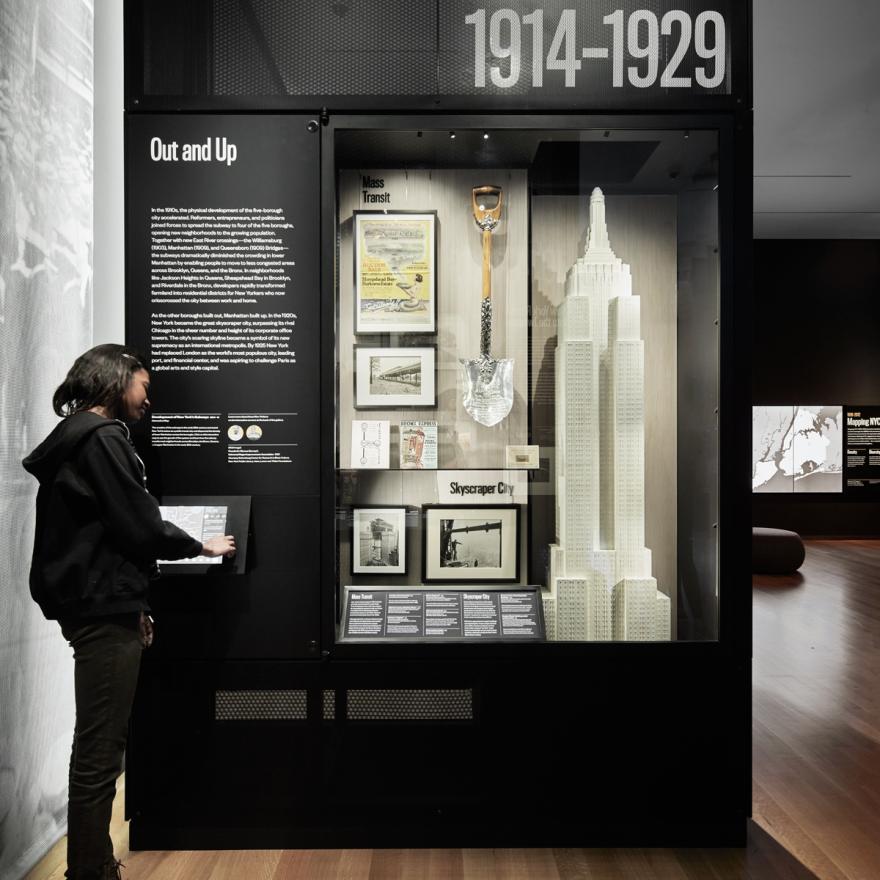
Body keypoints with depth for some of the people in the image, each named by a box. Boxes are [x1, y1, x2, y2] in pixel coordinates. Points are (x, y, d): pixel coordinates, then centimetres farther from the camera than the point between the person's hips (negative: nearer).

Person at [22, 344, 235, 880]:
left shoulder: (78, 437, 19)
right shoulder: (101, 438, -12)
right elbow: (139, 525, -17)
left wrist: (132, 603, 18)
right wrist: (202, 547, -1)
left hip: (96, 605, 11)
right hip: (105, 611, -11)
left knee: (101, 745, 16)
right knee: (99, 750, -3)